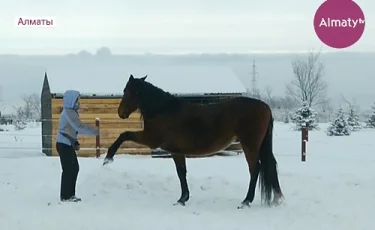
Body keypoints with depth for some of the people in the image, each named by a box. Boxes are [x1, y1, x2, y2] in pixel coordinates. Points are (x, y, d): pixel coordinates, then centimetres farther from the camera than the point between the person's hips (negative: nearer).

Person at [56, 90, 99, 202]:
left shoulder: (71, 112, 15)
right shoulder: (68, 112, -17)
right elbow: (80, 127, -24)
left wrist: (75, 142, 13)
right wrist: (96, 131, -18)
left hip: (68, 144, 10)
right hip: (64, 144, -10)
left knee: (74, 168, 12)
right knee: (68, 169, -6)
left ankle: (70, 194, 18)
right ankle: (65, 196, -1)